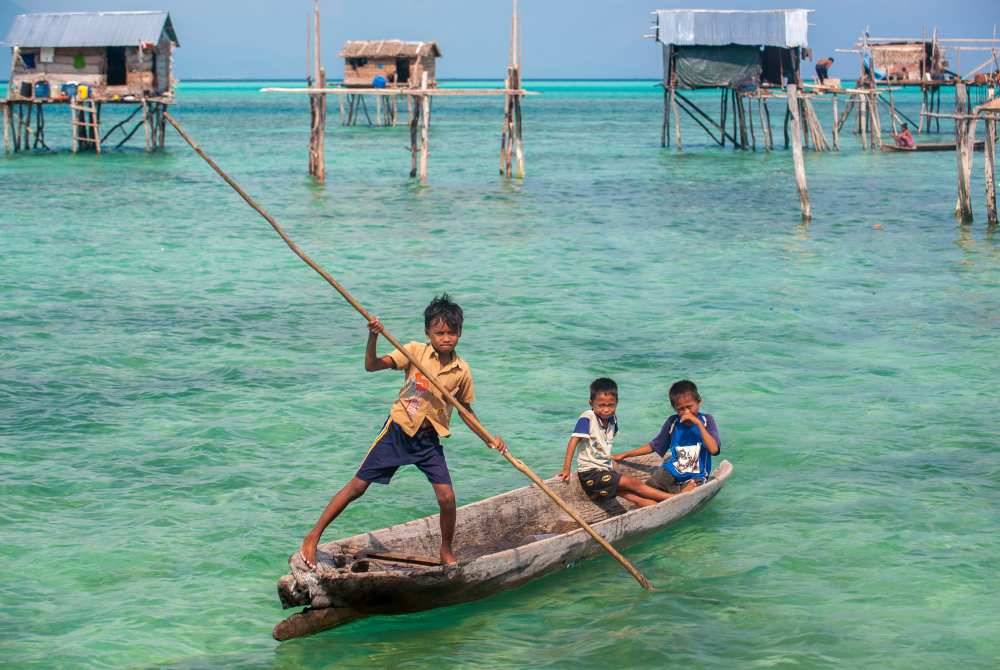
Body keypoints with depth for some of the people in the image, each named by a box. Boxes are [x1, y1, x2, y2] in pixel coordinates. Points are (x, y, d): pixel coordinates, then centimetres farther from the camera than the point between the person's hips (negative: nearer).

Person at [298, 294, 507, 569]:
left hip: (430, 438, 2)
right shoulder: (415, 351, -11)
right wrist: (373, 337, -35)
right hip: (398, 430, -2)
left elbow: (465, 410, 10)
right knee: (358, 486, 0)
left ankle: (446, 552, 15)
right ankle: (313, 537, 9)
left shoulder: (462, 371, -4)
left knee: (447, 497, -9)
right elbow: (371, 366, -18)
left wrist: (489, 438, 1)